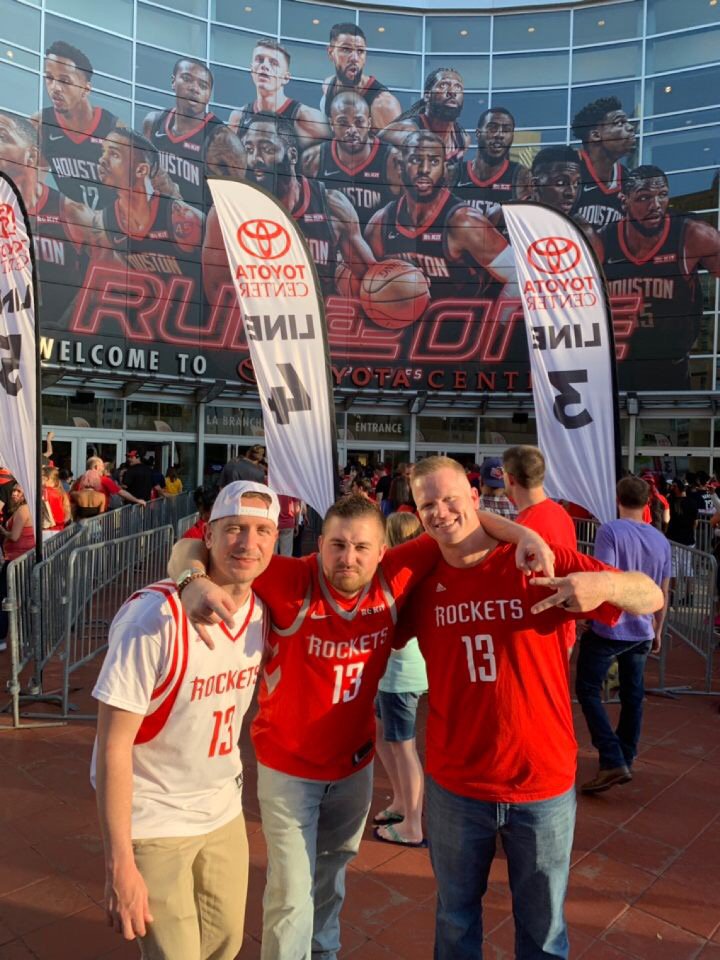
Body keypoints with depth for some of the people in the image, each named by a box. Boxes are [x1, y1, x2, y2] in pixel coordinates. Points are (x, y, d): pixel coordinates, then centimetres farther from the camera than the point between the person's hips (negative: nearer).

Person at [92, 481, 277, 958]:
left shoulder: (260, 613, -6)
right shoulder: (155, 618, -26)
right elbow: (113, 745, -22)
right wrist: (119, 864, -20)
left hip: (225, 813, 6)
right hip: (154, 822, -6)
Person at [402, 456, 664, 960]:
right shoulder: (422, 579, -5)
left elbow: (652, 598, -11)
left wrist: (606, 582, -32)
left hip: (544, 784, -1)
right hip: (454, 786, 2)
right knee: (456, 917, 24)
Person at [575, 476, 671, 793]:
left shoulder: (610, 531, -13)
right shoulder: (661, 540, 6)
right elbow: (663, 594, 12)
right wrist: (657, 631, 22)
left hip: (608, 628, -6)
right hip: (641, 630, 6)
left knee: (587, 689, 3)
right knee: (632, 695, 15)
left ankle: (612, 762, -5)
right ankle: (625, 760, 26)